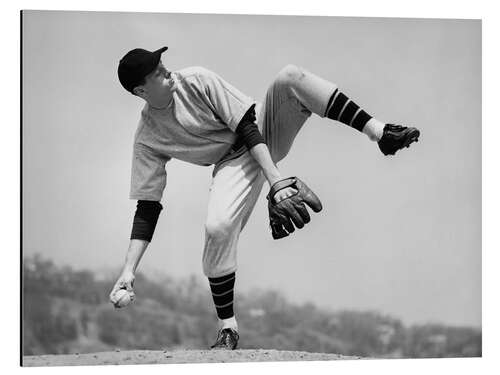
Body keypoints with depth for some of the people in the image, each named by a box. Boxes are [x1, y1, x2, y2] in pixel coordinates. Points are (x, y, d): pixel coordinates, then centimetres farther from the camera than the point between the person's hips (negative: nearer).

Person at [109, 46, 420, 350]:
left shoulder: (195, 80, -14)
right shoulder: (147, 139, -10)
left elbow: (246, 127, -18)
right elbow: (147, 209, -7)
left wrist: (277, 179, -31)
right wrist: (129, 271, -17)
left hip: (265, 128, 1)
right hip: (234, 162, 0)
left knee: (291, 77, -27)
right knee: (217, 227, -30)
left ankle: (381, 133, -29)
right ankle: (228, 329, -11)